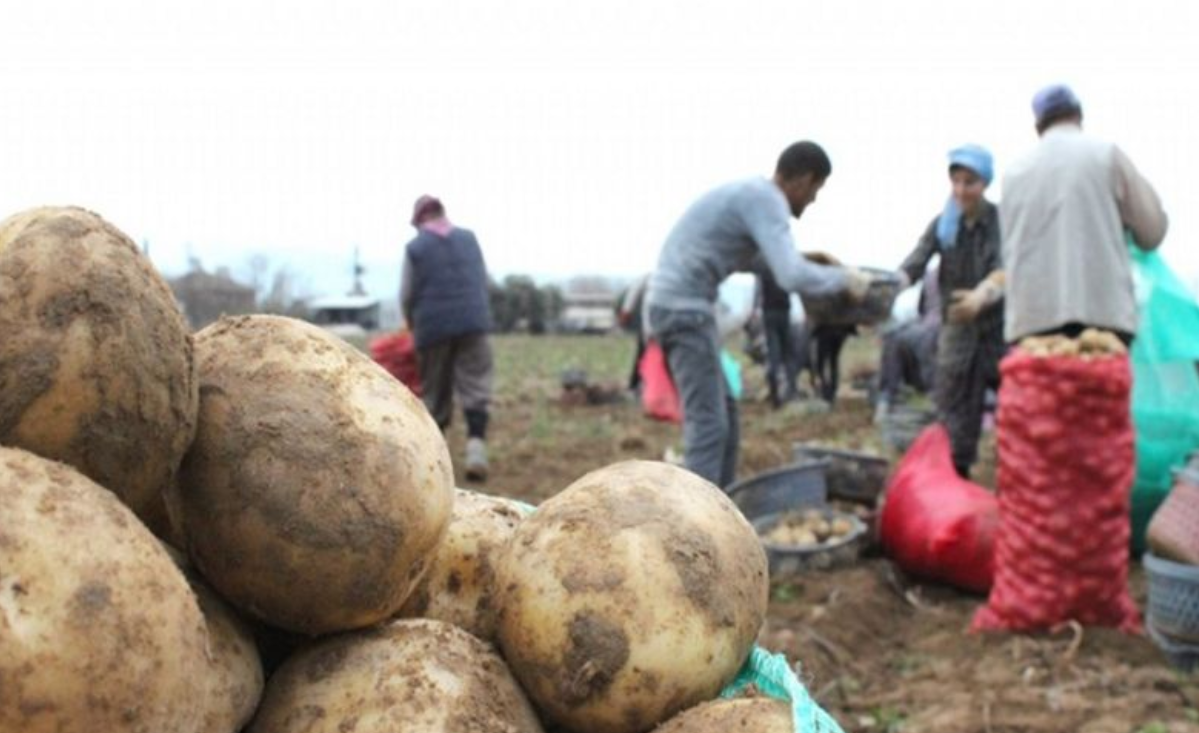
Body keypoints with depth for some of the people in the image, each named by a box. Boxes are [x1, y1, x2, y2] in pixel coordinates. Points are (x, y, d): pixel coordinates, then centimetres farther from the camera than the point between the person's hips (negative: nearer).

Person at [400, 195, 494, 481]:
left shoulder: (415, 247, 1)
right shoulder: (469, 238, 10)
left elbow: (407, 296, 4)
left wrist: (414, 326, 21)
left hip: (433, 326, -1)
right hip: (473, 322, 1)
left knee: (435, 394, 8)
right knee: (475, 387, 0)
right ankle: (475, 447, -15)